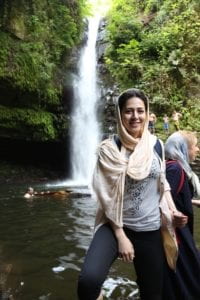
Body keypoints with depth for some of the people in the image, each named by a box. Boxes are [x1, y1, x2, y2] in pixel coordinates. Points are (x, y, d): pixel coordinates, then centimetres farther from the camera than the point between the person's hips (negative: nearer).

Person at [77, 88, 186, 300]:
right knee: (88, 281, -28)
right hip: (115, 225, -3)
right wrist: (121, 235, -13)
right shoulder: (109, 148, -7)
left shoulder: (155, 145, 3)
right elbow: (107, 196, -10)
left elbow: (162, 185, 13)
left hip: (150, 230, 4)